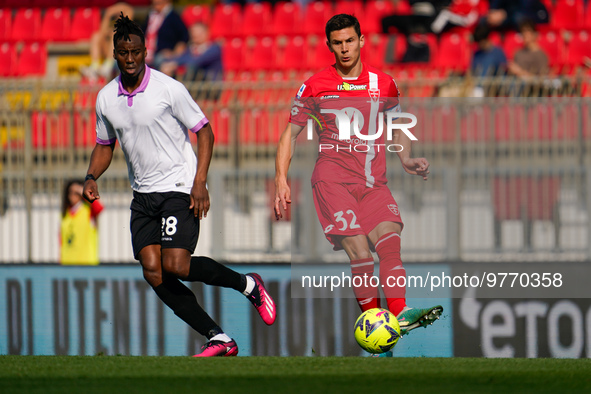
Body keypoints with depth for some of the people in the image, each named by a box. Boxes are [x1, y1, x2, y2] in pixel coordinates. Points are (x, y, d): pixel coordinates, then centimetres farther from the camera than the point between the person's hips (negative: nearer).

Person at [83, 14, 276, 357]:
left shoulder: (168, 89, -11)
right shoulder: (106, 98, 4)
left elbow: (204, 131, -5)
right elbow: (105, 145, 18)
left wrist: (200, 183, -15)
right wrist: (91, 177, -1)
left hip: (179, 186, -6)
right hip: (143, 195, 6)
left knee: (175, 265, -20)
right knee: (153, 272, -7)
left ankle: (247, 284, 5)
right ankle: (218, 339, -2)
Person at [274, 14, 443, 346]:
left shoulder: (383, 84, 11)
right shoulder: (316, 86, 5)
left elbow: (398, 129, 24)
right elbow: (291, 132, 11)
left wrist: (407, 160, 5)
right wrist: (281, 179, 1)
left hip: (374, 182, 3)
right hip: (333, 179, -3)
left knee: (390, 244, -20)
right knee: (360, 254, -18)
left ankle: (400, 315, -32)